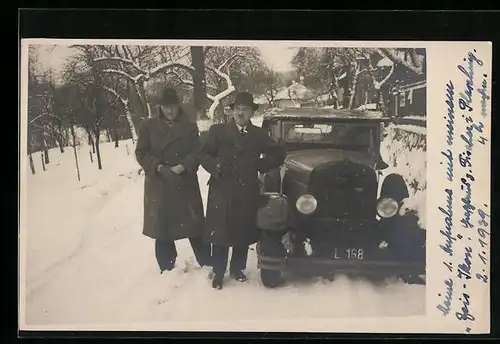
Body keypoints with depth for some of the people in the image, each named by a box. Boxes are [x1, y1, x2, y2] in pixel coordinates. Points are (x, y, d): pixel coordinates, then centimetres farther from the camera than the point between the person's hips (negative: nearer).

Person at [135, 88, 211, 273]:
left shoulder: (189, 126, 5)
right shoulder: (148, 126, 4)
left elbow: (197, 152, 0)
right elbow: (141, 153, 0)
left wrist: (182, 167, -18)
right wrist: (160, 168, -15)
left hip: (186, 183, 0)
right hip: (158, 185, 0)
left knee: (194, 225, 1)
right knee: (162, 227, 5)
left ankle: (207, 264, 13)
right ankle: (167, 268, 18)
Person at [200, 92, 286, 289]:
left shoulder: (258, 135, 11)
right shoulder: (218, 131, 4)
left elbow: (278, 154, 15)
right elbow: (204, 155, 0)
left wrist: (260, 165, 3)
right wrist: (218, 166, -18)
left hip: (247, 193, 3)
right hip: (222, 192, -2)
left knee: (244, 234, 9)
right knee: (220, 234, 0)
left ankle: (237, 269, 27)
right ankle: (218, 273, 14)